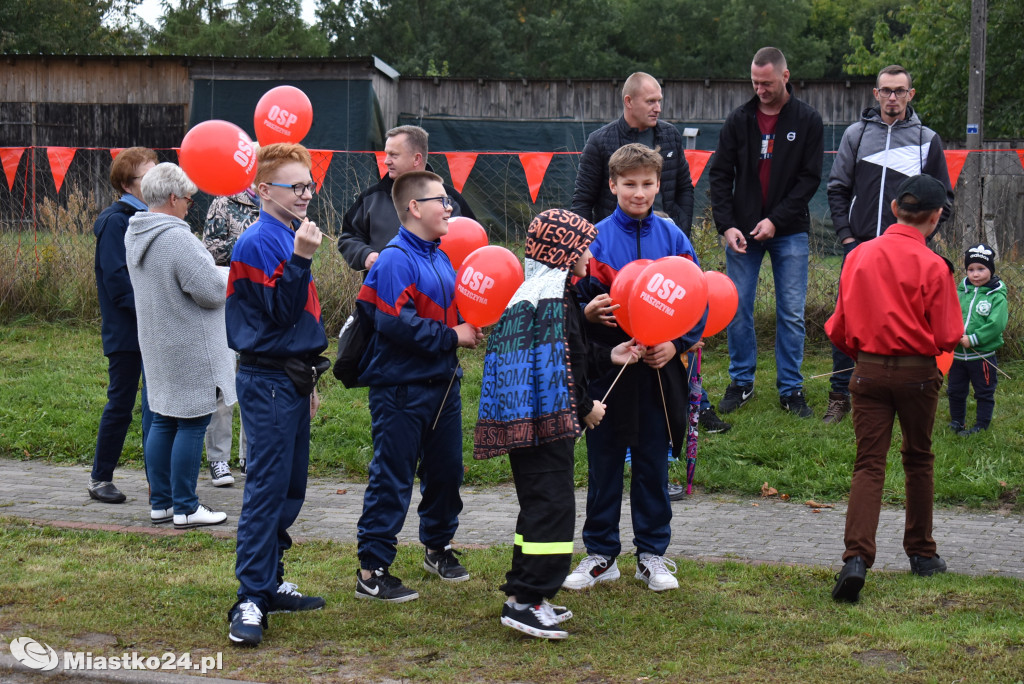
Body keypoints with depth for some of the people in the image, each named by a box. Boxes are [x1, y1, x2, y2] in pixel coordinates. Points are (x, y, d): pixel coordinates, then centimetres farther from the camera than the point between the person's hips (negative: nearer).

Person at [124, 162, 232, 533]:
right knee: (191, 423, -2)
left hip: (158, 346, 9)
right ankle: (185, 508, 3)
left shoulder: (136, 235, 7)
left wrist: (213, 274, 14)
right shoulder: (177, 239, -23)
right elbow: (212, 291, -22)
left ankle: (160, 503, 20)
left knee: (162, 420, 14)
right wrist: (226, 275, 0)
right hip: (189, 348, -9)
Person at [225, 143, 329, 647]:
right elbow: (281, 313, -19)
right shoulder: (259, 242, -13)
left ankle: (270, 584, 22)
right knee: (267, 488, -11)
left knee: (291, 487, 13)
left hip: (292, 379, 9)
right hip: (267, 382, -9)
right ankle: (251, 600, -9)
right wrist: (301, 258, -28)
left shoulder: (293, 236, 14)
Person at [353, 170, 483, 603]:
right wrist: (451, 337, -18)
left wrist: (471, 327, 3)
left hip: (442, 382, 9)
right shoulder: (396, 261, -16)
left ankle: (438, 547, 37)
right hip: (402, 388, -9)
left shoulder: (440, 258, 13)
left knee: (446, 469, 18)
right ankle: (372, 571, 3)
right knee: (392, 479, -4)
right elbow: (396, 324, -25)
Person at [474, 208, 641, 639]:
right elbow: (555, 363, -19)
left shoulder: (533, 289, 17)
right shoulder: (553, 292, -15)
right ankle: (526, 601, -10)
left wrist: (608, 357, 25)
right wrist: (585, 408, -9)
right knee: (553, 505, -9)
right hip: (547, 420, -11)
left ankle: (524, 593, 22)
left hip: (524, 419, 11)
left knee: (539, 506, 17)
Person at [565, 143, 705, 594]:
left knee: (653, 464, 9)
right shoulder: (595, 239, -2)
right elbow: (575, 299, 1)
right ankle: (600, 553, 20)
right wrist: (588, 312, -20)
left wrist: (676, 344, -9)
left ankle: (652, 553, 21)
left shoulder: (672, 238, 1)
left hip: (659, 368, 1)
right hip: (607, 366, -1)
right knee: (603, 464, 7)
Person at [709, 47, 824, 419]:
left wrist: (776, 220, -13)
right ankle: (741, 382, 17)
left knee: (792, 313, 1)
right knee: (738, 308, 3)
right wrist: (726, 225, -8)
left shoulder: (807, 120, -1)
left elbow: (810, 177, -4)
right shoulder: (739, 119, 4)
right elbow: (720, 175, 4)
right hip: (742, 230, 2)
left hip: (789, 233, -1)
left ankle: (791, 389, 11)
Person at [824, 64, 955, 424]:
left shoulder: (927, 139, 6)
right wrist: (846, 234, 1)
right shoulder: (857, 134, 8)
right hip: (860, 245, 1)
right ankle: (840, 396, 10)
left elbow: (943, 199, 10)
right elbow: (837, 188, 11)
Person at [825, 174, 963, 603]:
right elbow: (946, 337, -10)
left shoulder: (859, 256, -2)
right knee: (918, 459, 17)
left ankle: (856, 557, -18)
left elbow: (839, 329, 4)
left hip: (868, 371, 2)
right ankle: (921, 553, 28)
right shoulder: (932, 266, -12)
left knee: (869, 464, 0)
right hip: (917, 374, -2)